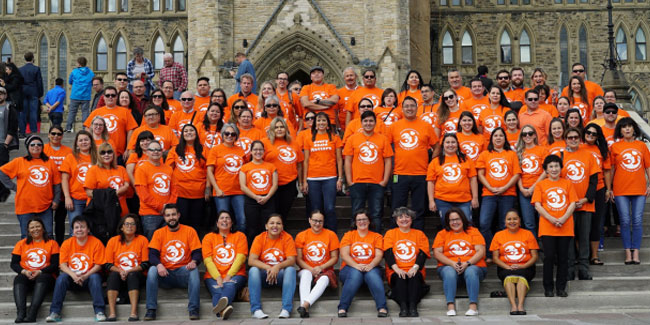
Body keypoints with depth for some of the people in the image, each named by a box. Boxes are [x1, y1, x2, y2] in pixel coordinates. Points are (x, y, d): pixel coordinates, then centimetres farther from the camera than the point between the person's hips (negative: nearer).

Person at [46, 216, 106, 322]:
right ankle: (54, 312, -25)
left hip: (88, 276, -2)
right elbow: (63, 265, -5)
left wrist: (85, 276, -24)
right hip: (72, 278, 2)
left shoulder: (96, 243, -6)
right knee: (61, 277, -26)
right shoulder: (67, 243, 0)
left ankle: (99, 311, -32)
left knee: (95, 277, -32)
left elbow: (98, 265, -8)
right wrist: (73, 275, -24)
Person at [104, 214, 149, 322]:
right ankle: (112, 313, -38)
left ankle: (134, 312, -40)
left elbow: (145, 264, -3)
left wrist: (129, 271, -17)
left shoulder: (142, 240, 1)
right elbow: (107, 265, 3)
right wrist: (119, 271, -16)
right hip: (118, 276, 1)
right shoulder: (113, 241, 5)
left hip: (136, 275, -1)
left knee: (132, 275, -33)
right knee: (113, 274, -31)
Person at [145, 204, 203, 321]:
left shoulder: (189, 231, 6)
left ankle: (193, 309, -34)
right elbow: (152, 254, -2)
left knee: (194, 269, -32)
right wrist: (159, 265, -25)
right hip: (165, 274, 1)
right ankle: (151, 310, -27)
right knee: (152, 269, -28)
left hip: (183, 272, -1)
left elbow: (197, 253, -1)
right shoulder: (158, 233, 8)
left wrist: (194, 262, -26)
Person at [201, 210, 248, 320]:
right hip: (213, 276, 1)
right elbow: (208, 260, 5)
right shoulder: (208, 238, 17)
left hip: (235, 275, -1)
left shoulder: (240, 236, 16)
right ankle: (224, 309, -64)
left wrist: (229, 276, -11)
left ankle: (224, 301, -69)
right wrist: (218, 277, -12)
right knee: (217, 291, -32)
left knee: (230, 285, -36)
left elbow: (240, 258, 3)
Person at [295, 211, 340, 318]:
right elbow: (298, 259, 2)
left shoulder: (331, 235, 5)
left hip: (325, 271, 0)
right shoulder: (301, 236, 6)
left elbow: (335, 258, 3)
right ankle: (305, 309, -50)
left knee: (324, 279, -35)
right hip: (307, 270, 1)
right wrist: (311, 269, -15)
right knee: (306, 273, -35)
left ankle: (305, 304, -54)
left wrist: (321, 267, -12)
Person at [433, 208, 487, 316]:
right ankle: (450, 306, -42)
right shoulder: (442, 234, 17)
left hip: (473, 266, -1)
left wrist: (467, 263, -14)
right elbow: (437, 253, 5)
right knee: (449, 272, -33)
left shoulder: (473, 231, 14)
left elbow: (481, 251, 2)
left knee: (471, 271, -35)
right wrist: (452, 263, -12)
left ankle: (473, 306, -42)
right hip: (449, 266, 1)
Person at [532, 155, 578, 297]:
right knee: (549, 256, -3)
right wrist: (552, 219, -12)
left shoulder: (567, 183, 10)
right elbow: (537, 205, -1)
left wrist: (563, 219, -11)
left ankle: (561, 287, 12)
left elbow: (573, 204, 4)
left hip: (565, 227, 1)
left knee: (563, 257, 3)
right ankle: (548, 288, 6)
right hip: (547, 227, -1)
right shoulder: (541, 185, 6)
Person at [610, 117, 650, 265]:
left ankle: (636, 253, 3)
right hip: (621, 190, -1)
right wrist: (609, 188, 4)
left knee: (637, 221, -1)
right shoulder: (615, 147, 3)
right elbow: (611, 169, 6)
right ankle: (628, 253, 5)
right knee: (625, 221, -1)